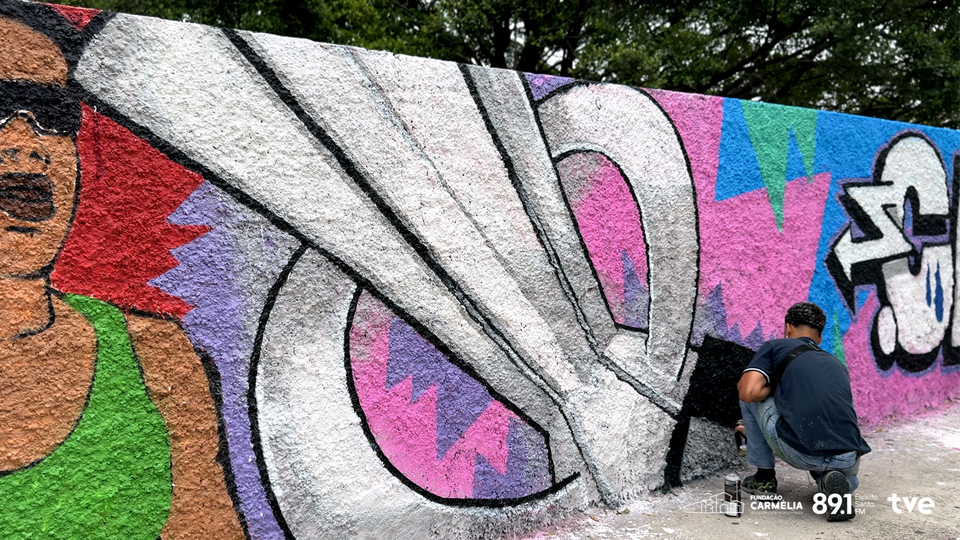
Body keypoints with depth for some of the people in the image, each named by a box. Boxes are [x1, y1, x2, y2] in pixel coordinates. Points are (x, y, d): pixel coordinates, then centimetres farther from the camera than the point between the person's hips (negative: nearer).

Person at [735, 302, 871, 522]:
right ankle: (833, 481, 7)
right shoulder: (837, 365, 28)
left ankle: (764, 478, 24)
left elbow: (748, 392, -6)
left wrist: (774, 388, 18)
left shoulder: (775, 346, 11)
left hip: (801, 454, -5)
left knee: (752, 397, 20)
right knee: (849, 479, 43)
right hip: (847, 461, 5)